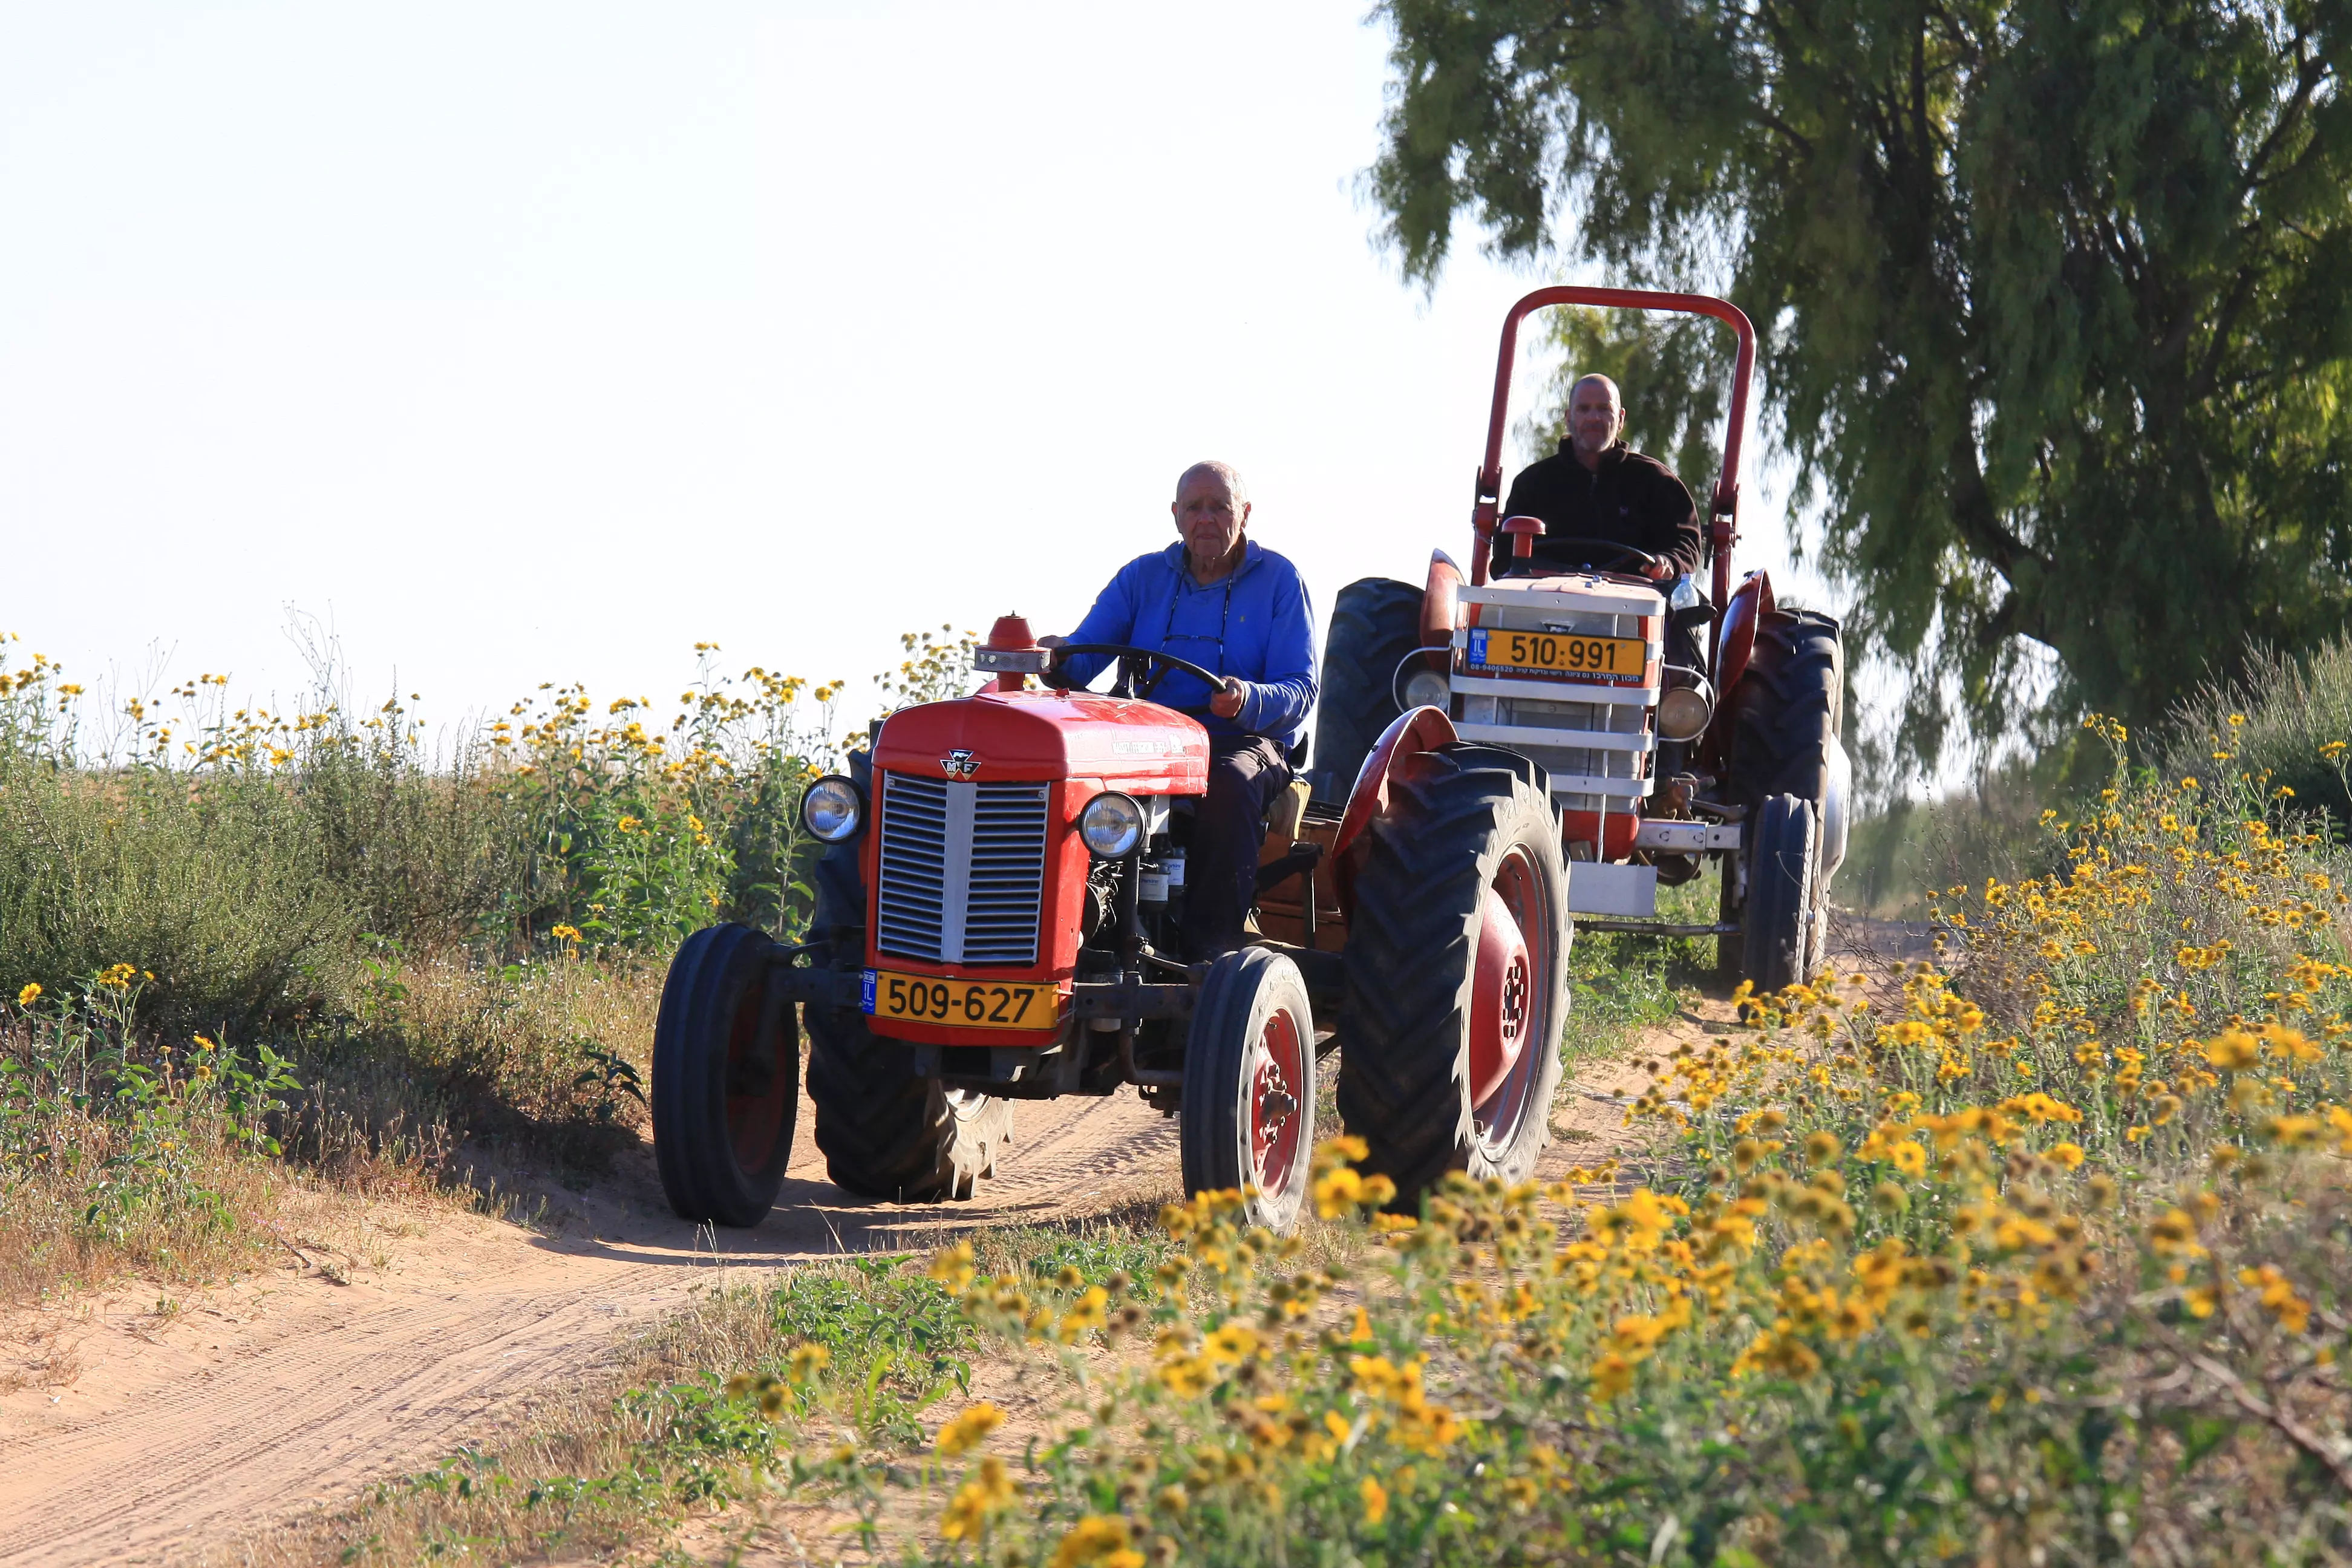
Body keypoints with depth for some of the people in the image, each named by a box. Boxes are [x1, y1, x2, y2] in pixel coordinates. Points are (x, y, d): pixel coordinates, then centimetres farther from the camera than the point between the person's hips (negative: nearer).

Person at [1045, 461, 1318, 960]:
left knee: (1230, 784, -38)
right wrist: (1058, 657, -23)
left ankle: (1212, 948, -36)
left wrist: (1247, 700, -27)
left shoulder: (1279, 580, 4)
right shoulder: (1143, 577, 12)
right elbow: (1083, 658, 3)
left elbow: (1300, 692, -5)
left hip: (1245, 740, -3)